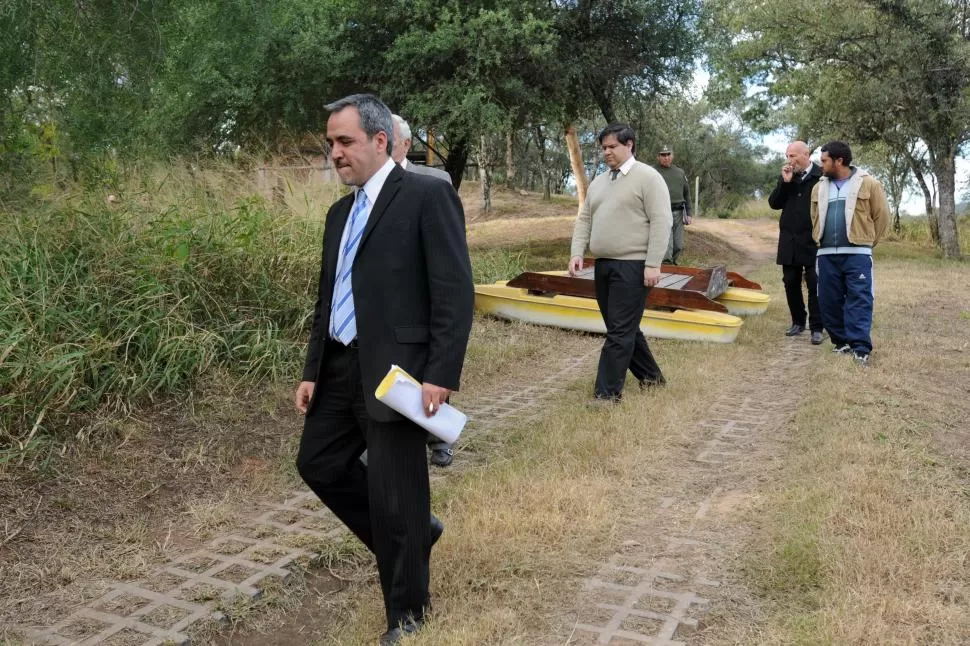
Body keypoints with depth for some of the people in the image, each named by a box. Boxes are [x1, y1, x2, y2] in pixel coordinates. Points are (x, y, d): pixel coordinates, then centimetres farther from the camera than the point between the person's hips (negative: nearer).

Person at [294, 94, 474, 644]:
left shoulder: (428, 196, -9)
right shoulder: (341, 212, 15)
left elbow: (455, 292, -15)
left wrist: (441, 375, -20)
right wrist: (313, 370, 16)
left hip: (394, 371, -8)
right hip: (341, 367, 8)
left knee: (394, 494, 1)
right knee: (319, 463, 16)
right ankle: (412, 531, 35)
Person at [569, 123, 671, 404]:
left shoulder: (647, 177, -7)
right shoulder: (598, 182, 15)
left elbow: (661, 222, -13)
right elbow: (584, 220, 16)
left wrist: (653, 264, -18)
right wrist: (577, 253, 2)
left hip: (632, 266, -8)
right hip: (603, 265, 8)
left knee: (620, 331, -6)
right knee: (623, 328, 15)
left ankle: (608, 391, -2)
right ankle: (650, 375, 31)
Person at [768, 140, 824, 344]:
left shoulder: (821, 176, -8)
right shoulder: (786, 176, 10)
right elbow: (774, 203, 5)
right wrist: (785, 182, -8)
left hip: (813, 241, -5)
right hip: (789, 241, 6)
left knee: (814, 285, -1)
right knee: (791, 283, 11)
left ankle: (816, 328, 4)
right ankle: (798, 322, 24)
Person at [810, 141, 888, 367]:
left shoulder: (868, 184, -1)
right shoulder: (819, 188, 13)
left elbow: (881, 215, 3)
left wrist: (867, 240, 6)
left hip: (856, 253, -5)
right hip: (826, 254, 5)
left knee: (859, 300, -8)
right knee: (829, 301, 5)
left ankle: (861, 348, -11)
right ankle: (842, 341, 17)